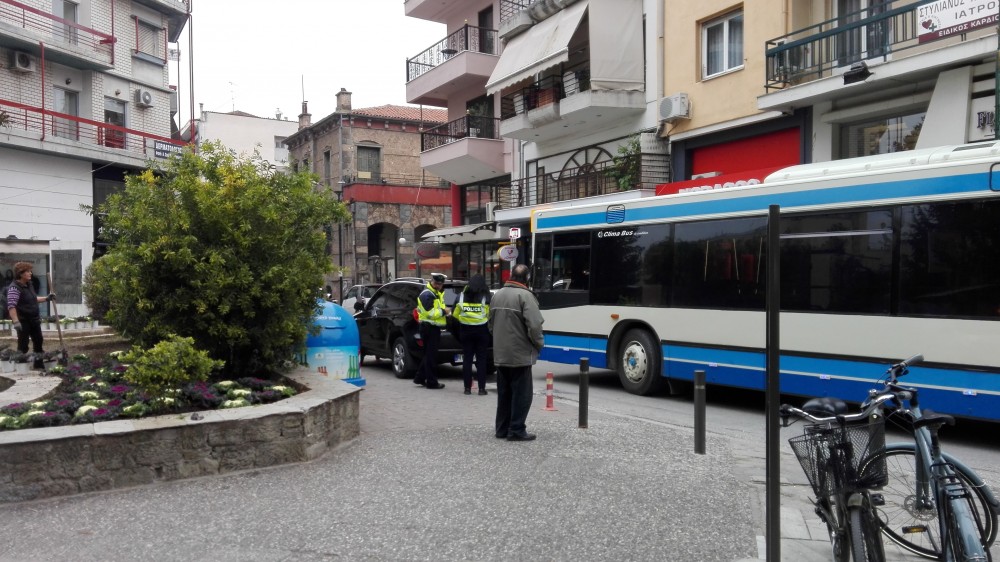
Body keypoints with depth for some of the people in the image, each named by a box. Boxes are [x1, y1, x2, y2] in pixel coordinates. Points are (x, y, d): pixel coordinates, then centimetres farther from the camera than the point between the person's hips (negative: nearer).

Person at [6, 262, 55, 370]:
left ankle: (39, 364, 27)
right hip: (23, 321, -9)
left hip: (34, 319, 9)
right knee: (23, 345, -4)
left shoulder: (29, 285, 9)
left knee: (38, 341, 15)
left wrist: (47, 298, 19)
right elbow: (11, 306, -27)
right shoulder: (14, 288, -19)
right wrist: (16, 321, -34)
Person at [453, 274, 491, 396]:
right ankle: (482, 388, 3)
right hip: (481, 330, -2)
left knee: (467, 359, 8)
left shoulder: (461, 296, 0)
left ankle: (467, 387, 10)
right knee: (481, 359, 4)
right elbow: (491, 315, -5)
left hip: (466, 331, 2)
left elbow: (455, 314, 1)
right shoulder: (486, 297, -6)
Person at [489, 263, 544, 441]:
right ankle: (516, 430, 2)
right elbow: (534, 325, -20)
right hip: (520, 355, -7)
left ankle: (502, 428, 19)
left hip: (500, 355, 7)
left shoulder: (498, 295, 9)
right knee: (521, 394, 1)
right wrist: (539, 343, -4)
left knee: (504, 393, 14)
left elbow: (491, 324, 17)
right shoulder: (525, 295, -14)